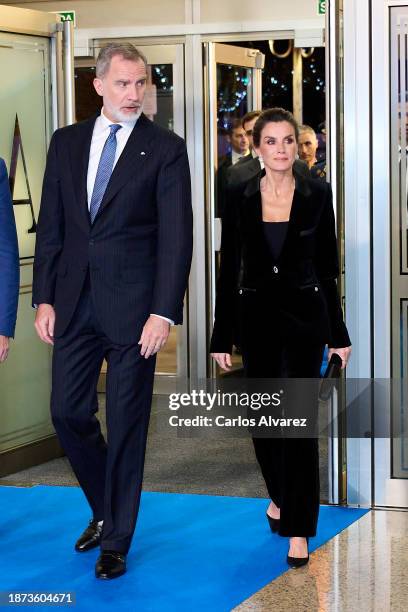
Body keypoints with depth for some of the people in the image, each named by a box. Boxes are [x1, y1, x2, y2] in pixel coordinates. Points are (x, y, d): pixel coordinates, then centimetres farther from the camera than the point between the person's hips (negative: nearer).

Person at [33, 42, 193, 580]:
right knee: (68, 413, 6)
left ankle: (116, 541, 16)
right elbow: (50, 226, 10)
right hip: (75, 302, 4)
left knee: (127, 424, 3)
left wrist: (164, 313, -15)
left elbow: (176, 236, -7)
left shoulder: (165, 148, -3)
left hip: (133, 305, -4)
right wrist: (44, 299, 4)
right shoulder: (66, 143, 9)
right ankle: (104, 509, 31)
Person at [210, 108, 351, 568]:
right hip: (257, 317, 2)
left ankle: (298, 529, 1)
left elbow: (327, 266, 2)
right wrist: (221, 336, 0)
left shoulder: (317, 195, -1)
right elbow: (228, 271, 2)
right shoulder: (240, 199, 1)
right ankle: (279, 496, 39)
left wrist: (338, 333, 2)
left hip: (305, 316, -2)